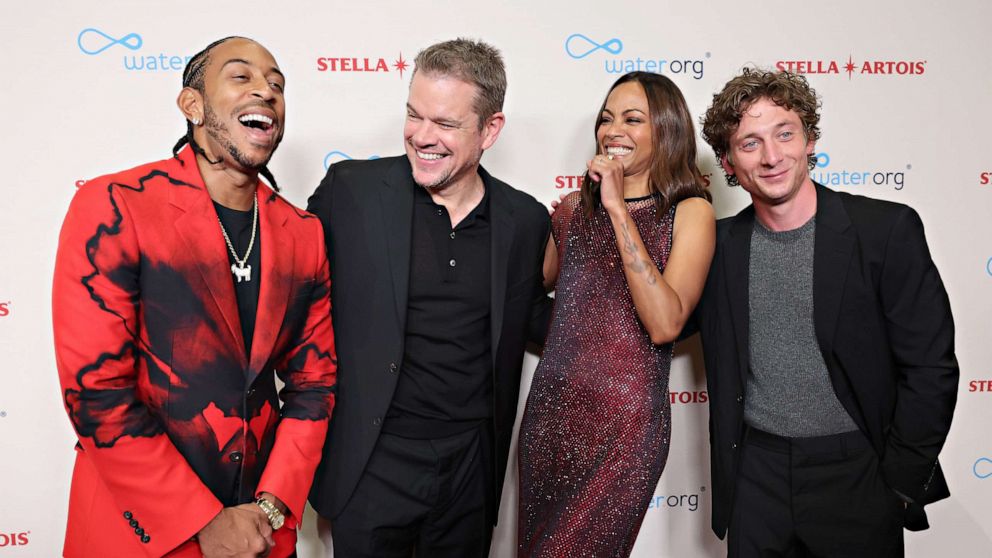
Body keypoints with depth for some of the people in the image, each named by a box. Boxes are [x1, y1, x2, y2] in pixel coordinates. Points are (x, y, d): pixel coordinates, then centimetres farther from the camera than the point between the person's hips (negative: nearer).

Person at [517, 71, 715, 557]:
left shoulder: (690, 211, -6)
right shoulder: (574, 207, 7)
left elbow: (664, 324, -20)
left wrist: (619, 210, -19)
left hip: (624, 423, -4)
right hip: (550, 408, 5)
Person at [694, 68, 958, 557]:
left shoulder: (888, 229, -9)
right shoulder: (722, 243, 1)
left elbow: (931, 367, -7)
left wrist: (899, 484, -7)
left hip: (855, 476, -2)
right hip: (756, 476, 3)